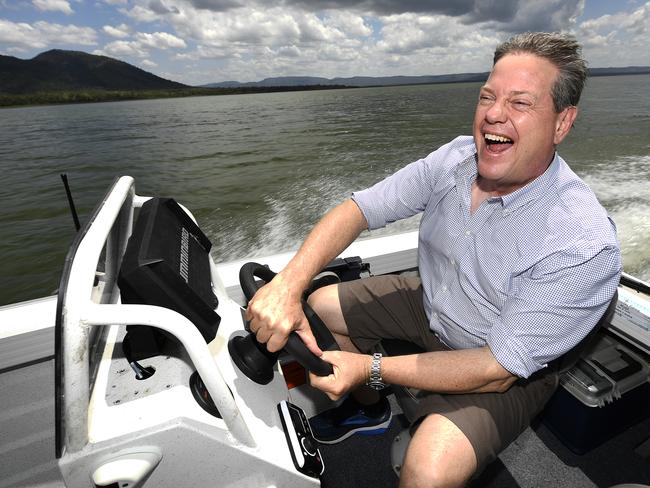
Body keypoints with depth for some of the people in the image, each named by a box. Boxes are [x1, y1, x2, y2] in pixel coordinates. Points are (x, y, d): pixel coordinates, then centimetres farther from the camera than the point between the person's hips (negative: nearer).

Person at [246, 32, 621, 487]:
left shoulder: (585, 247, -30)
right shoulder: (456, 158, -15)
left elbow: (500, 369, -27)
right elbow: (357, 208, -17)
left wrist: (370, 368, -33)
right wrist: (289, 283, -33)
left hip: (506, 372, -4)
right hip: (429, 304, 5)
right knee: (322, 305, 3)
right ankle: (369, 408, 26)